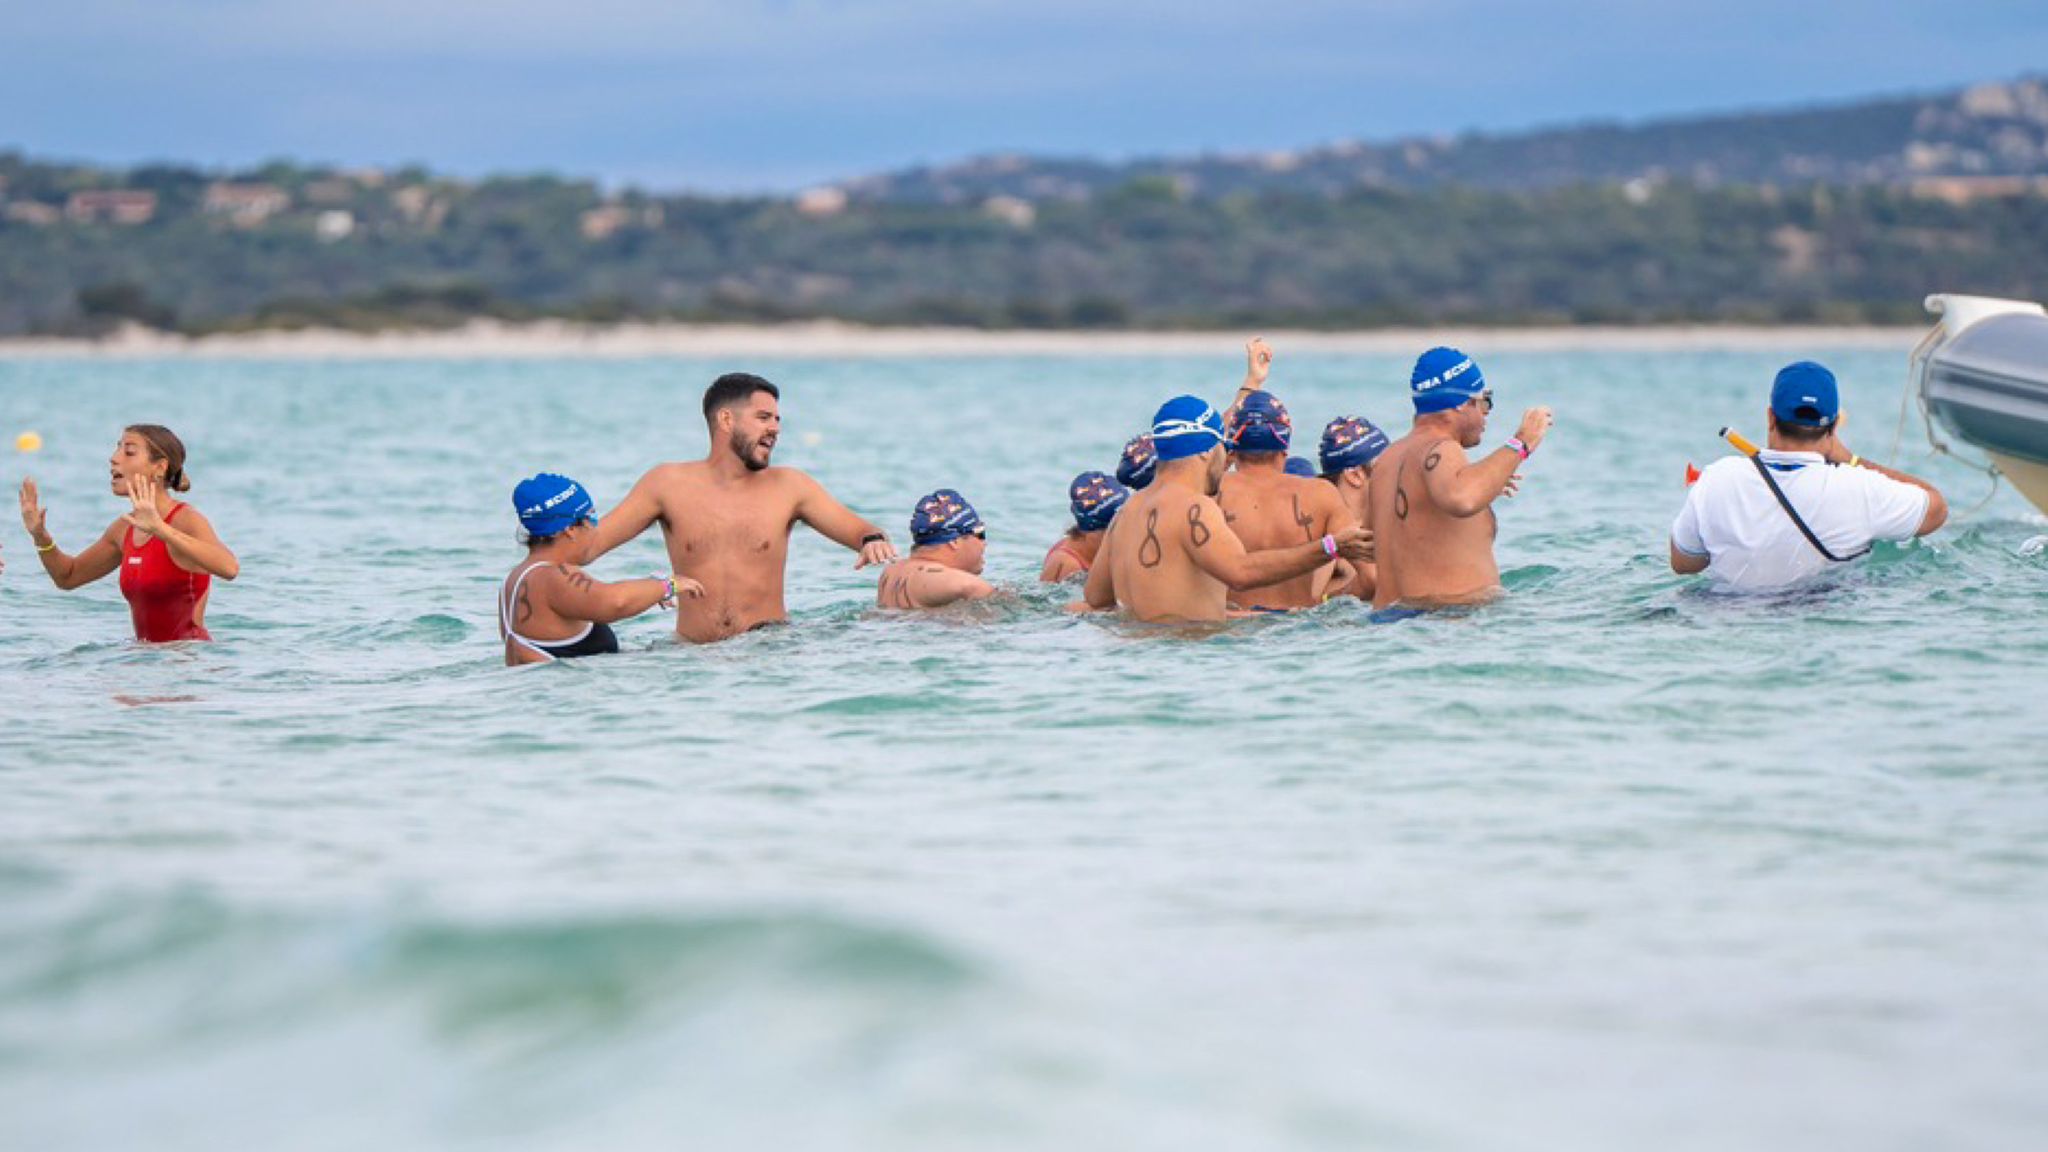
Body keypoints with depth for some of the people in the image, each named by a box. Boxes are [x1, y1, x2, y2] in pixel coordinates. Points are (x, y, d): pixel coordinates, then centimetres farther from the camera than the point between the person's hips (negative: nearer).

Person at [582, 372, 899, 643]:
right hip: (694, 650, 0)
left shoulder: (788, 486, 8)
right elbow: (591, 542, 5)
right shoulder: (669, 484, 6)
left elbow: (859, 531, 9)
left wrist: (873, 540, -15)